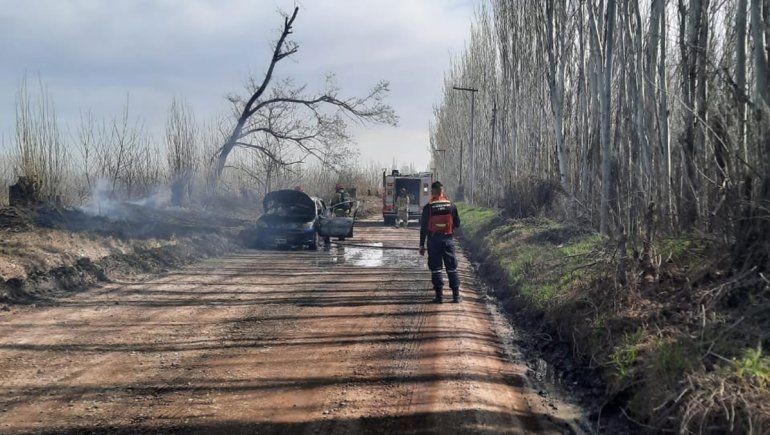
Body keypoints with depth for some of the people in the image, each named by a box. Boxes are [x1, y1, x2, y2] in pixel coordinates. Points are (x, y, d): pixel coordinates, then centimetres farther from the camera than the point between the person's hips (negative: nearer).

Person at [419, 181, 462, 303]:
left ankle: (439, 295, 3)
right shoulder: (451, 206, -1)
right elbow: (457, 224, 6)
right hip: (448, 239, 2)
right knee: (452, 268, 8)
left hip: (433, 240, -2)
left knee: (435, 268, 4)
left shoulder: (428, 207, -7)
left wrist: (422, 245, 1)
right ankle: (456, 295, 8)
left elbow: (423, 227, -5)